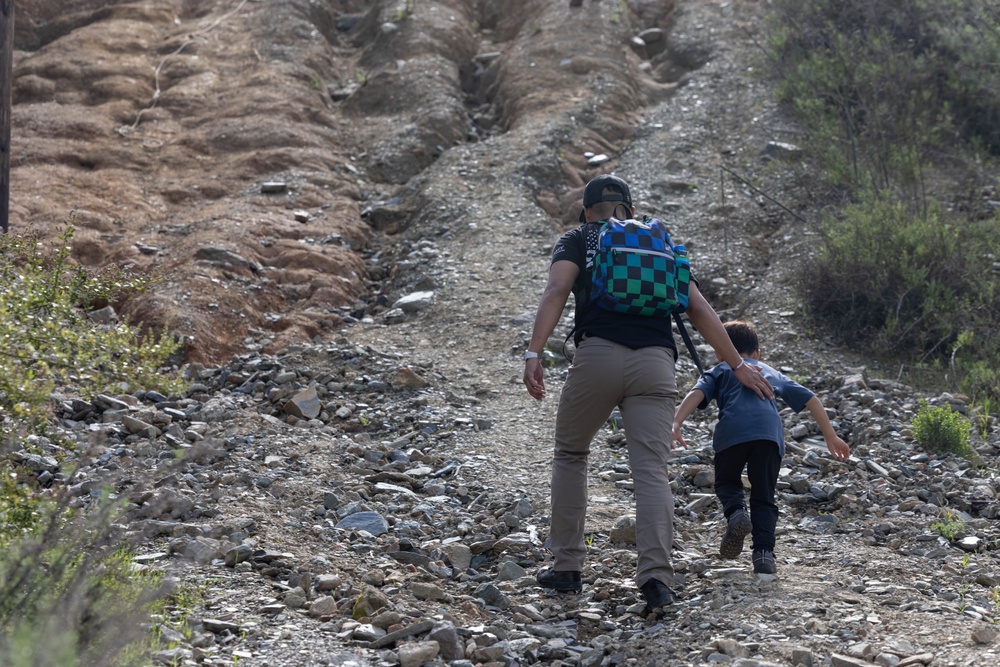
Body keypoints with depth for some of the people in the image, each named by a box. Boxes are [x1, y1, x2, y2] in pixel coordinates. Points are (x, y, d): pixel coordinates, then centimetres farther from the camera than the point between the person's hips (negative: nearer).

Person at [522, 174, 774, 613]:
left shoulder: (577, 240, 17)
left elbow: (556, 291, -3)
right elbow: (700, 311, 21)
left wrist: (534, 352, -14)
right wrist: (738, 366, 25)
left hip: (598, 354, -2)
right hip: (655, 362, 2)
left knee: (570, 455, 19)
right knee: (651, 470, -4)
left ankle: (567, 567, 18)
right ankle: (657, 576, -22)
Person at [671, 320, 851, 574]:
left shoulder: (719, 371, 28)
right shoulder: (772, 373, 37)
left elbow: (697, 394, 8)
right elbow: (810, 399, 32)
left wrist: (676, 424, -5)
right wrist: (830, 436, 34)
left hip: (731, 431, -2)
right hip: (770, 432, 2)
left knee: (727, 482, 22)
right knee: (763, 498, 13)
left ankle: (736, 512, -8)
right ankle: (764, 553, -3)